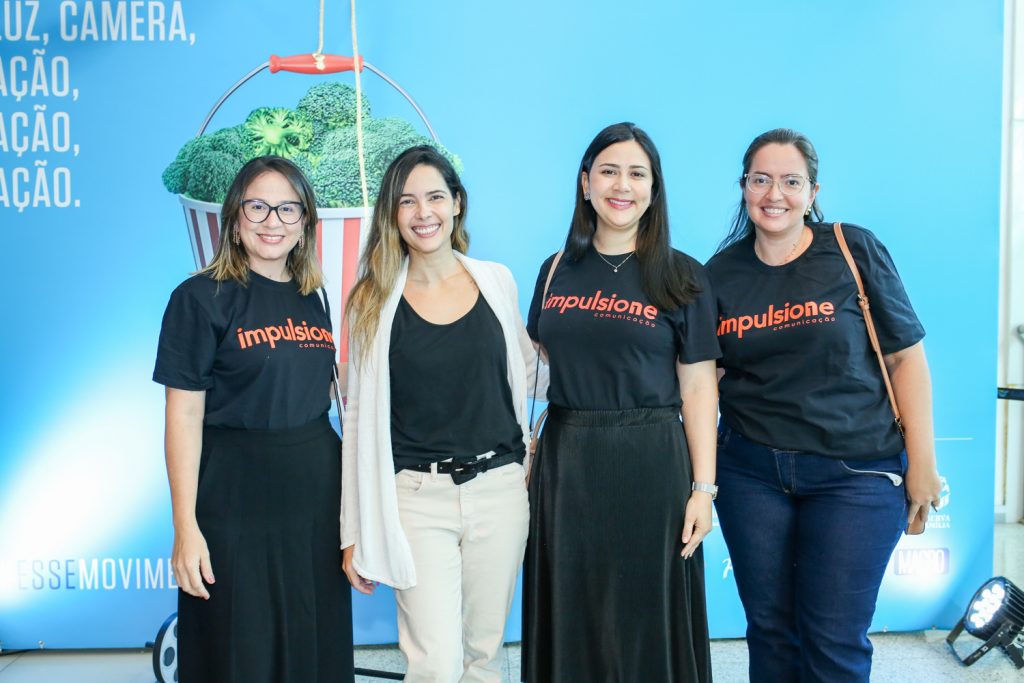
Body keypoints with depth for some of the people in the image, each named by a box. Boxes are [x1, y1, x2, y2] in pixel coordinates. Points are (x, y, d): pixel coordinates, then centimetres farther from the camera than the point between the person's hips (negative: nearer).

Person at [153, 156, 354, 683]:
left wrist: (348, 497, 10)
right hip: (235, 499, -5)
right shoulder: (201, 298, -7)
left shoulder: (313, 299, 9)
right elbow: (184, 415, -10)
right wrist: (185, 526, -15)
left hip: (317, 494, 5)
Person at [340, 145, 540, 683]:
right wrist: (355, 533, 1)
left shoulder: (497, 281, 4)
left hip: (499, 489, 2)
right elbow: (359, 415, 1)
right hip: (417, 497, -2)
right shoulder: (374, 300, -1)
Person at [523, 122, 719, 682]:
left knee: (644, 622, 7)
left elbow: (698, 387, -3)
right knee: (570, 619, 12)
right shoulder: (557, 271, 8)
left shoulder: (681, 277, -2)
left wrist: (703, 488, -8)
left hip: (649, 462, -3)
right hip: (564, 461, 3)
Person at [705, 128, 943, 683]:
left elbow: (906, 356, -3)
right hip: (751, 471, 3)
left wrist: (922, 462, -6)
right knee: (769, 628, 13)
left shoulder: (854, 250, -5)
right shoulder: (721, 272, 3)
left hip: (856, 474, -2)